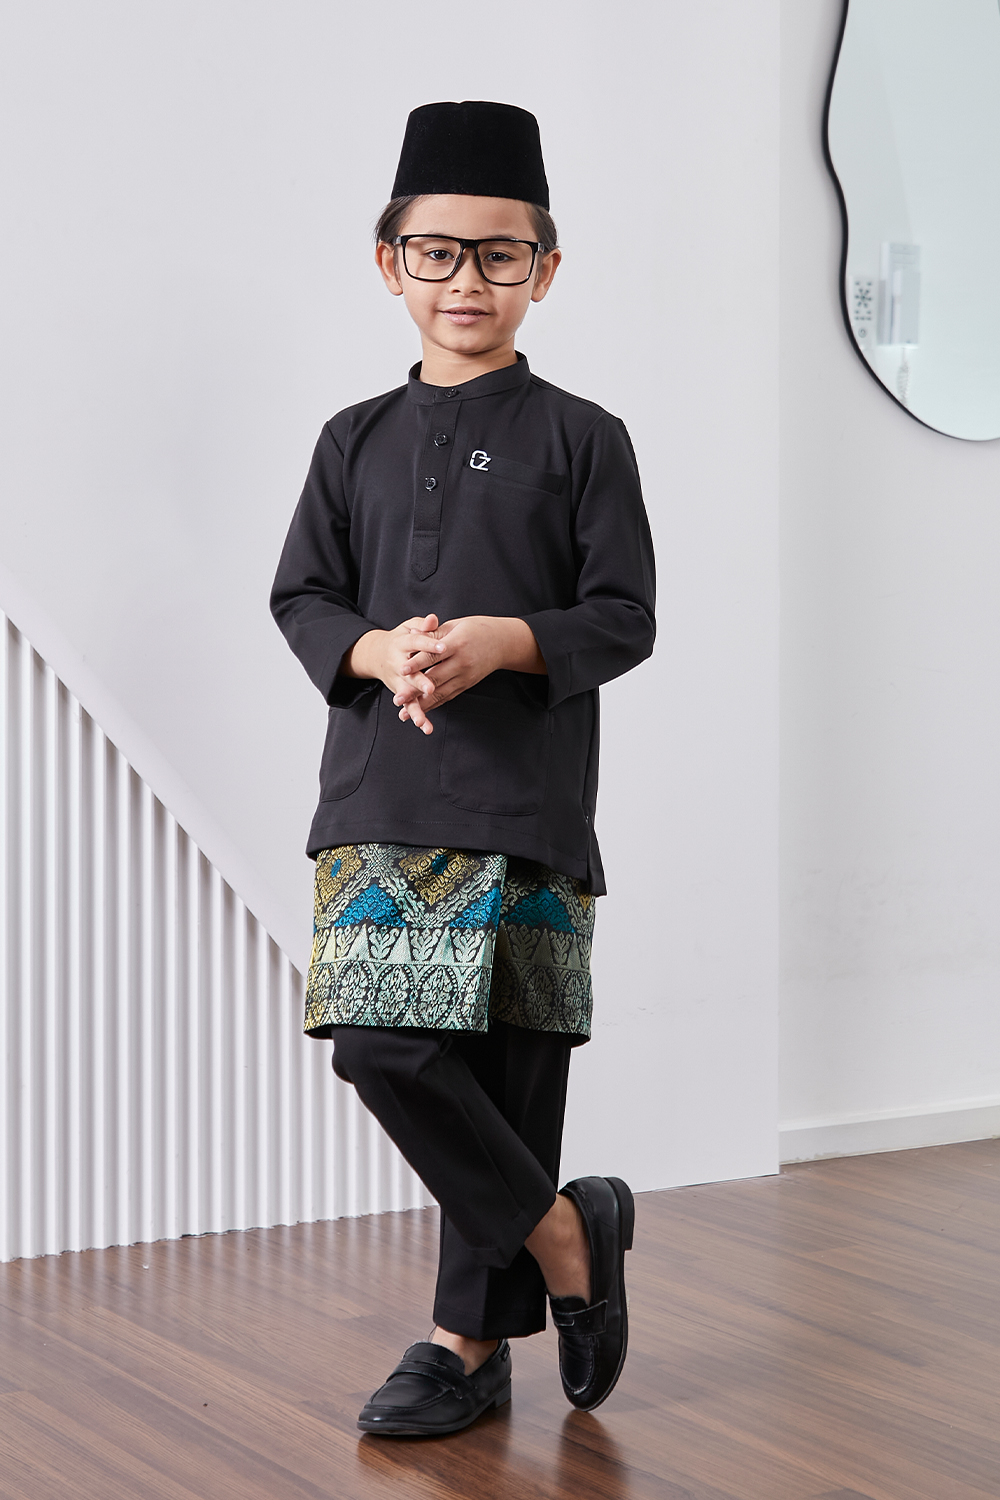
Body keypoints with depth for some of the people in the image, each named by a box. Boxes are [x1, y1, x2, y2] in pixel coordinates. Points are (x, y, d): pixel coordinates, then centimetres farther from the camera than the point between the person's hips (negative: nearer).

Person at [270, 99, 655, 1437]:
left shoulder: (581, 439, 4)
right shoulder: (356, 441, 14)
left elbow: (626, 617, 0)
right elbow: (300, 596, 11)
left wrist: (504, 641, -18)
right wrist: (376, 652, -10)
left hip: (528, 809, -3)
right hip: (378, 803, 3)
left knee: (508, 1074, -3)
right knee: (384, 1047, -5)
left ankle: (476, 1338, 15)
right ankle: (566, 1237, 14)